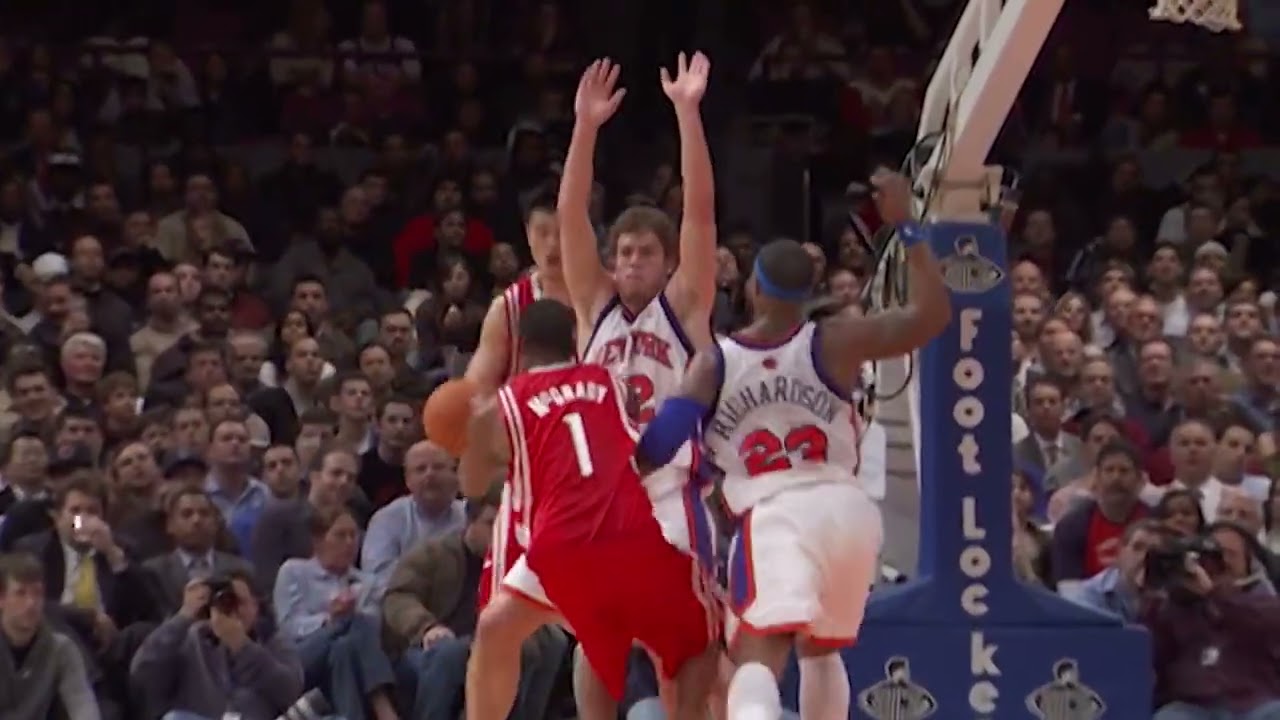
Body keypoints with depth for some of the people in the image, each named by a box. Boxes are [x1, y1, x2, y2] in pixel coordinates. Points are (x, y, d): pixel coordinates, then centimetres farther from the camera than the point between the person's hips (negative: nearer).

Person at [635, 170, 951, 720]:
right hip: (846, 506, 3)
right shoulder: (835, 342, 5)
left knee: (758, 655, -17)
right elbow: (932, 314, 8)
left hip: (774, 515, -3)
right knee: (820, 649, 28)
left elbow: (656, 448, -3)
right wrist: (905, 225, 11)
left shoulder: (713, 363, 4)